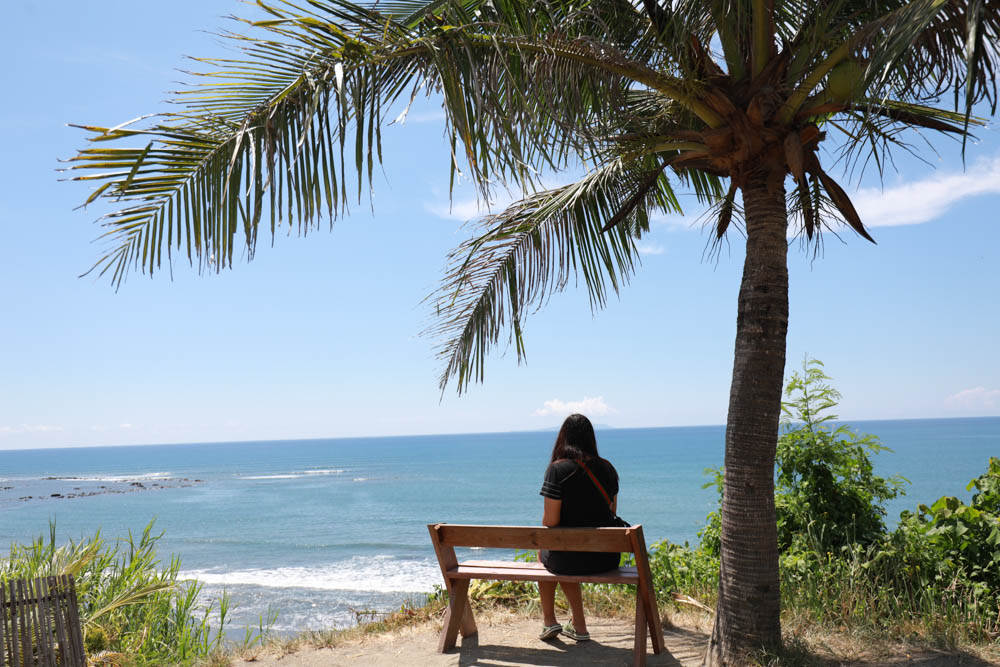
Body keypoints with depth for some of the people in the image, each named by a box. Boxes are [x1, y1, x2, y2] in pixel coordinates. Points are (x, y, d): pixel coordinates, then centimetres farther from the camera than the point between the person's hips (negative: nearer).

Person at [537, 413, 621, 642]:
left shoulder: (557, 469, -14)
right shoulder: (607, 468, 3)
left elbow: (550, 521, -15)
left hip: (571, 559, -4)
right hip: (608, 558, 4)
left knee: (543, 552, 30)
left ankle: (549, 621, 37)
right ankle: (578, 625, 33)